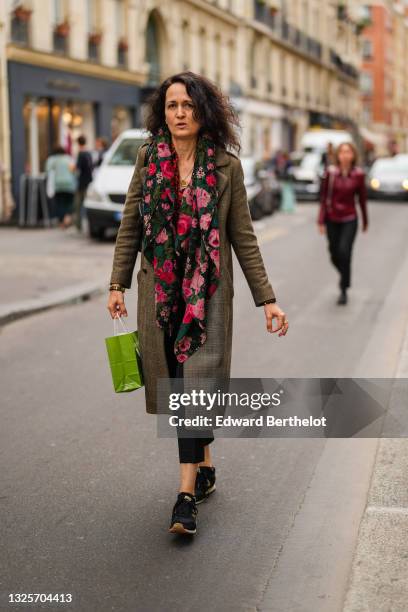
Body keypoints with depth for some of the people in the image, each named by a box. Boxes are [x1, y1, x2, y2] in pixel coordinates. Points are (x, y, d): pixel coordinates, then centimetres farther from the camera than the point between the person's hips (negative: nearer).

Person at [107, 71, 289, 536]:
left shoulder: (226, 166, -2)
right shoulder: (148, 159, 4)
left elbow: (243, 237, 2)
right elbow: (130, 226, 9)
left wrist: (267, 299, -1)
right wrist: (117, 284, 1)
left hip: (208, 291, -2)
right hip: (159, 290, 3)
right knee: (179, 386, 8)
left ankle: (187, 494, -6)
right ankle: (205, 466, 29)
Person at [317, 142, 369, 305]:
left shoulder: (359, 174, -4)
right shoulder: (330, 172, -5)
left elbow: (362, 198, 6)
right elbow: (323, 197, -2)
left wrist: (365, 221, 13)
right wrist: (321, 221, -6)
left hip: (349, 220, -1)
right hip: (332, 220, 1)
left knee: (344, 253, -15)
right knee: (335, 256, 8)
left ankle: (344, 290, -4)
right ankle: (345, 277, 40)